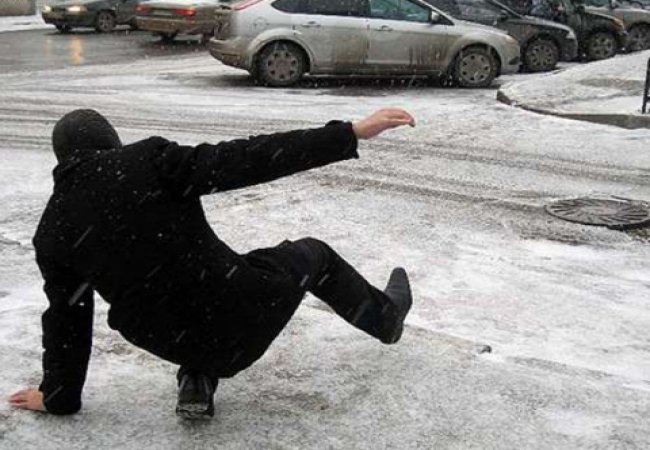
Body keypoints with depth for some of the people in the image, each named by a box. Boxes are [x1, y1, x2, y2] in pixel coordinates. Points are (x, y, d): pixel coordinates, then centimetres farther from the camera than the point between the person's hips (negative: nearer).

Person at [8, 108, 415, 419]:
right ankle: (384, 315, 46)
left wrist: (59, 395, 27)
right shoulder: (144, 160, -10)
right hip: (241, 311, -4)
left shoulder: (51, 233, 2)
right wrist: (349, 134, -18)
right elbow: (246, 160, -18)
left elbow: (66, 317, 10)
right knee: (312, 254, 25)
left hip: (171, 341, 4)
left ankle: (198, 381, 19)